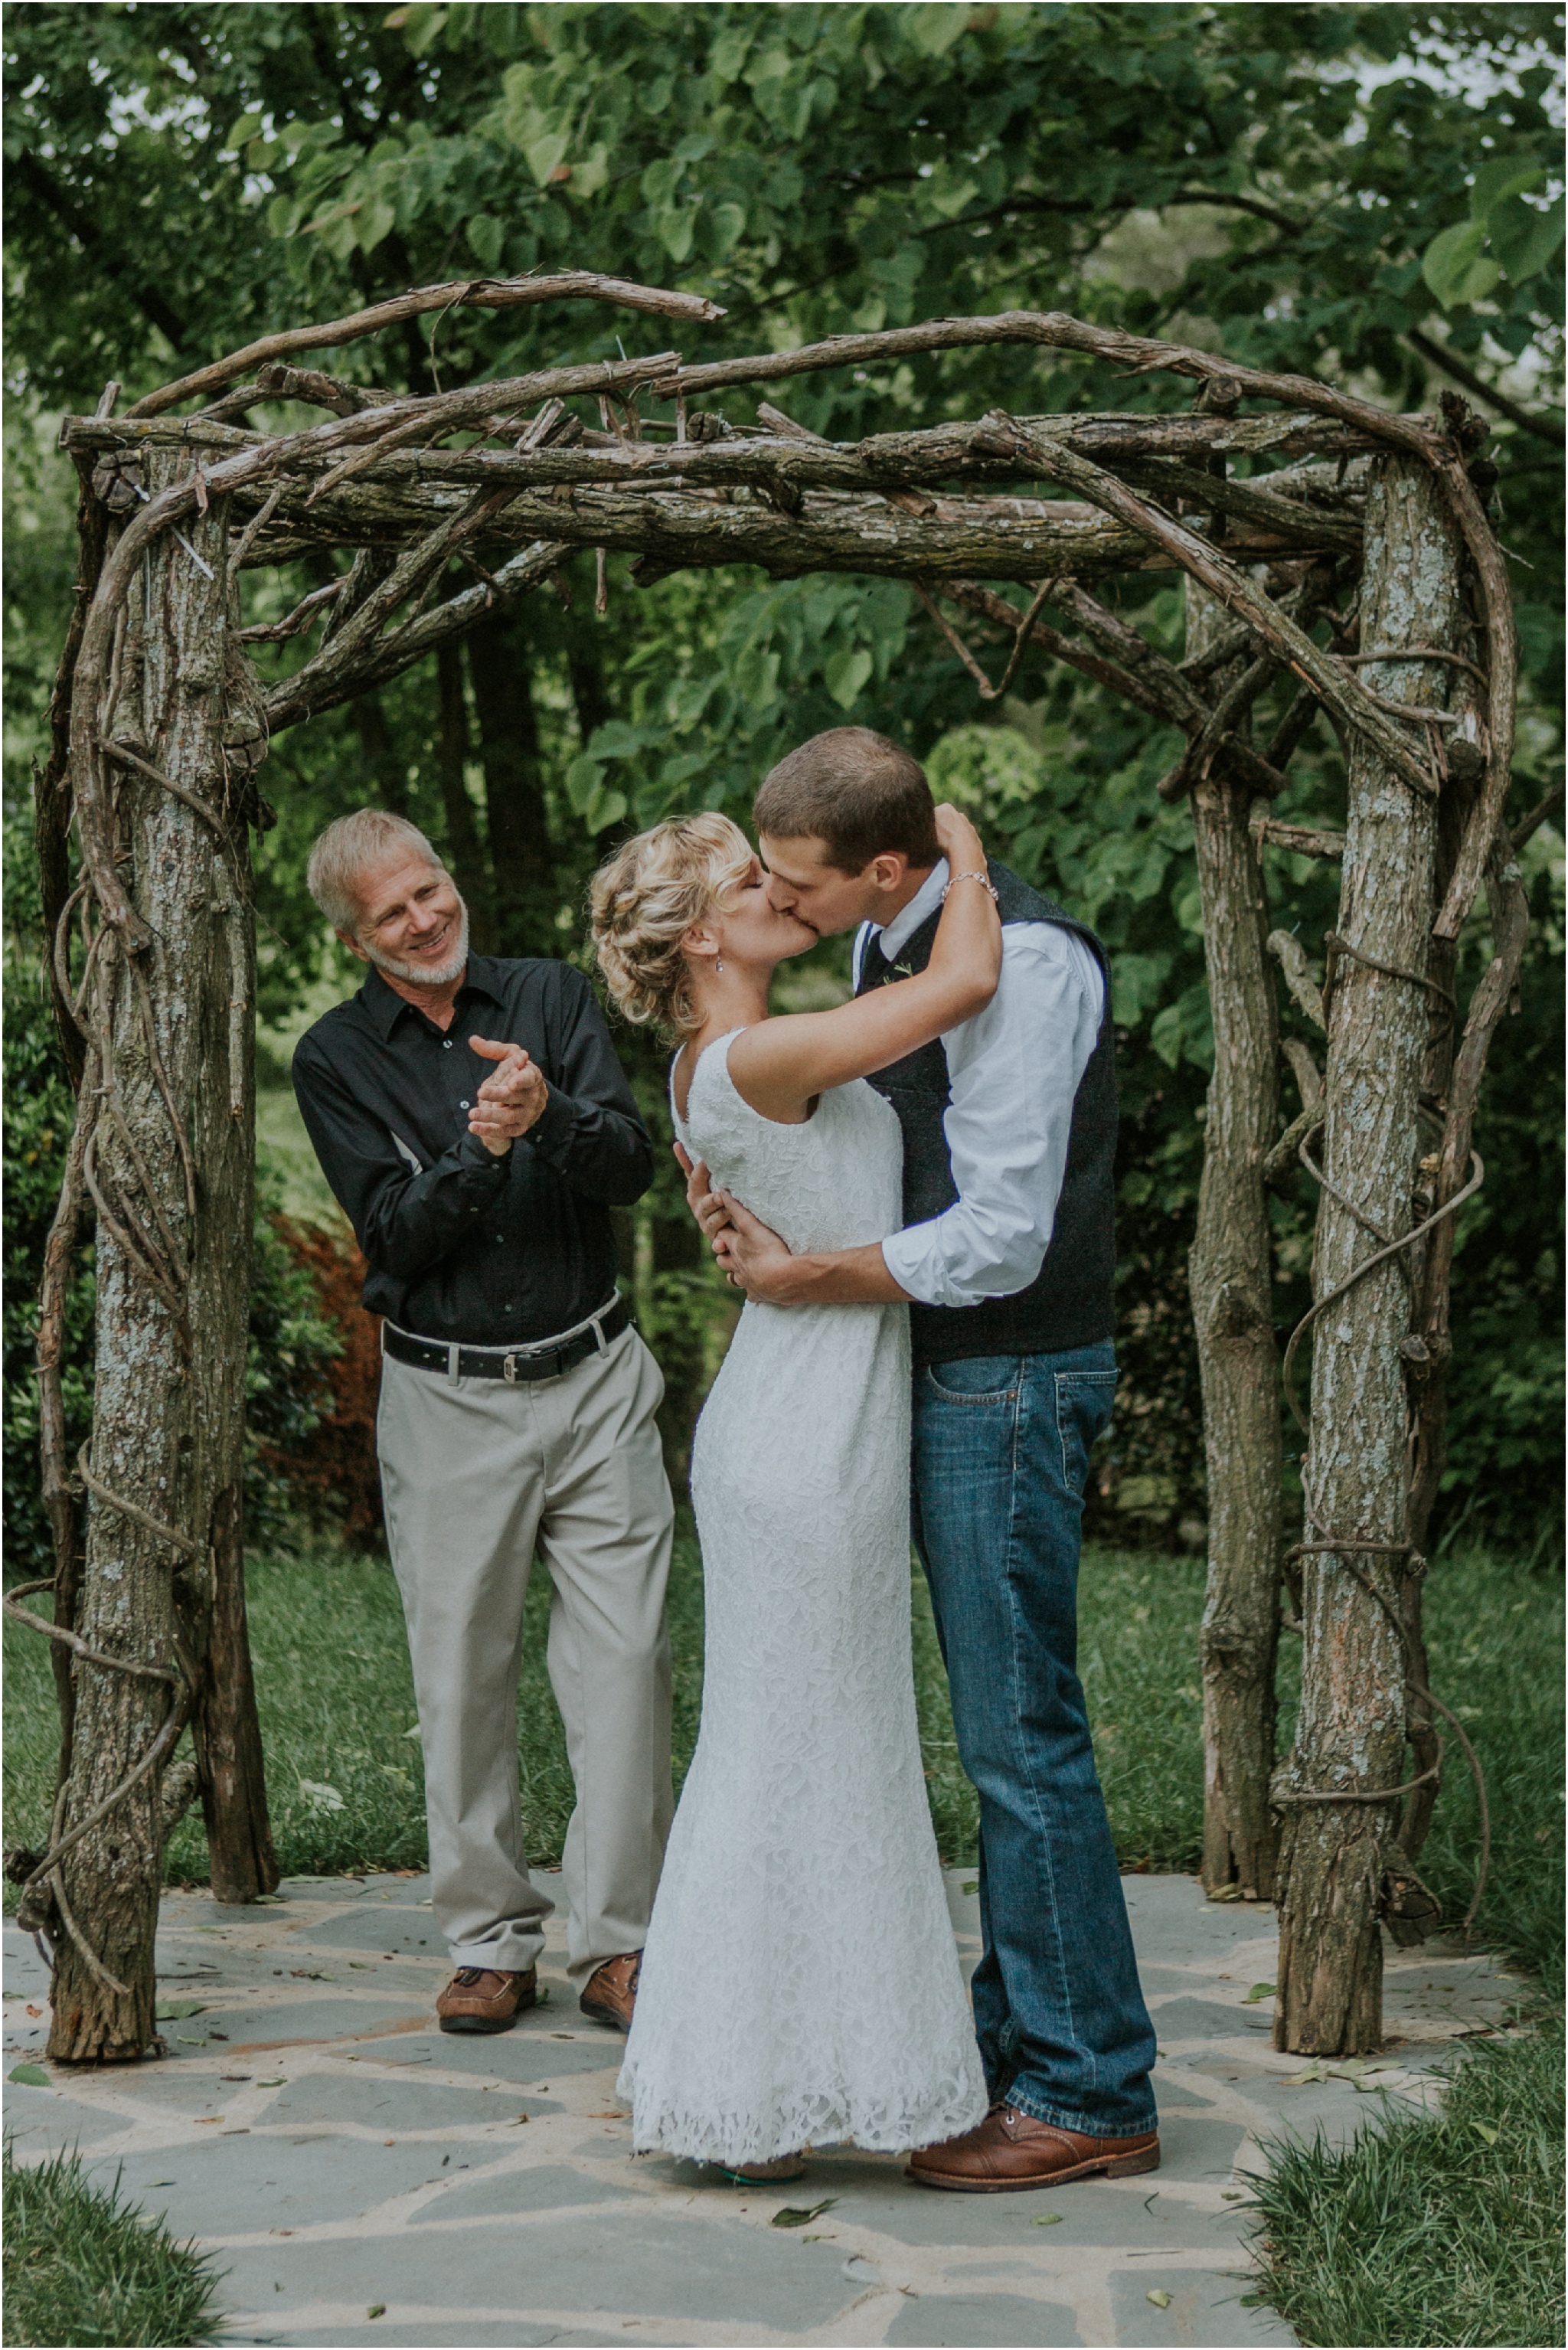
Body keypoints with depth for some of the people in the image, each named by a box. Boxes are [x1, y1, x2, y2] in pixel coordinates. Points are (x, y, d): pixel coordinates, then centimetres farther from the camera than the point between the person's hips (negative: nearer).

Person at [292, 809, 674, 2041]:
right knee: (463, 1675, 4)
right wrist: (479, 1152, -25)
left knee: (624, 1661, -2)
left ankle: (616, 1940, 7)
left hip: (595, 1381, 1)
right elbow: (395, 1237, -8)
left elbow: (633, 1165, -6)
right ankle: (492, 1941, 17)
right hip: (449, 1400, -1)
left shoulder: (552, 995, 3)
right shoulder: (336, 1059, 0)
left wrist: (549, 1113, -26)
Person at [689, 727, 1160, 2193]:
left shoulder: (1018, 958, -20)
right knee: (1001, 1731, 16)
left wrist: (804, 1279, -13)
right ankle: (1018, 2038, 27)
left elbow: (1000, 1239, -23)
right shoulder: (883, 951, 10)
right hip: (942, 1377, 9)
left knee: (1021, 1733, -4)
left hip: (1009, 1382, -9)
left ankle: (1089, 2095, 6)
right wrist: (750, 1202, 1)